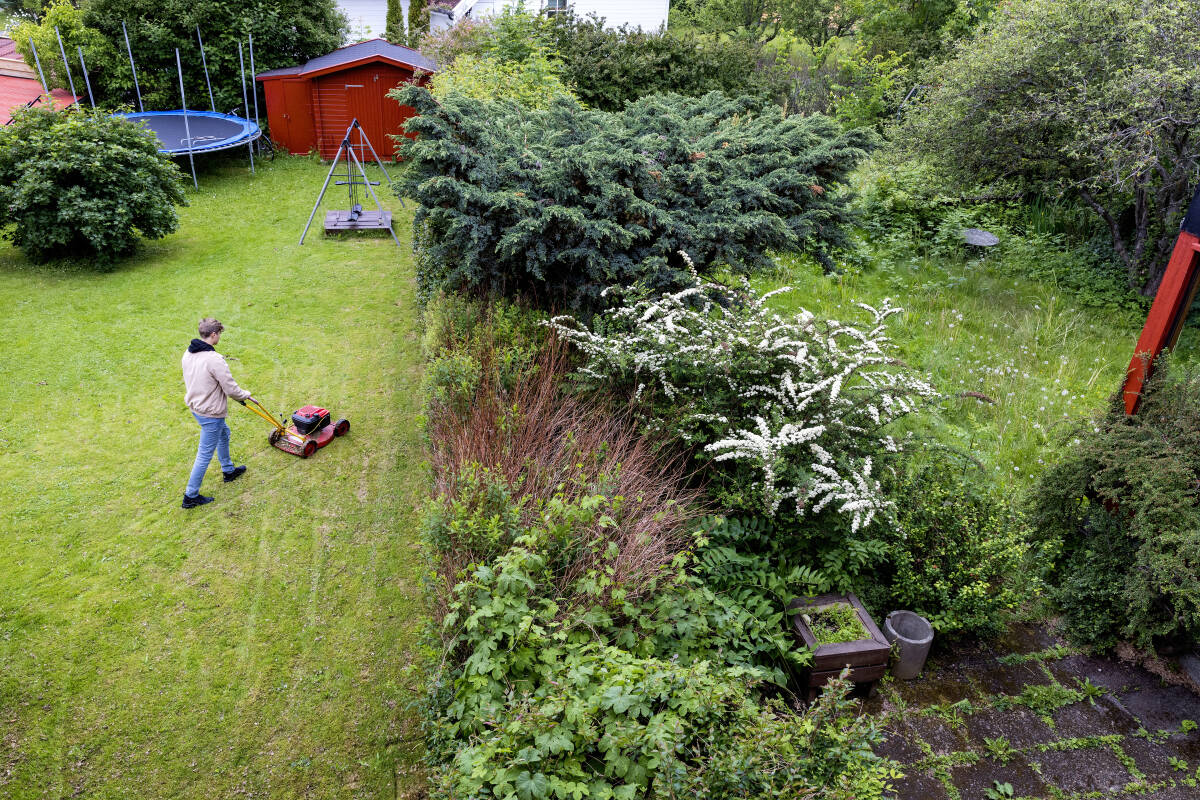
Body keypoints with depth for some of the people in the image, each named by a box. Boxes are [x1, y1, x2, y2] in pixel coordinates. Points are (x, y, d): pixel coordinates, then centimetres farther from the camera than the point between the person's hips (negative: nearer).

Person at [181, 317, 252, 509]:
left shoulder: (188, 354, -2)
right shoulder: (215, 360, -29)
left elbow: (190, 380, 12)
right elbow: (231, 389, -23)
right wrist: (246, 395, -3)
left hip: (195, 405, 9)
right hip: (211, 413, -9)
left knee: (224, 434, 31)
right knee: (205, 454, 4)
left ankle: (229, 471, 50)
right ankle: (191, 496, 15)